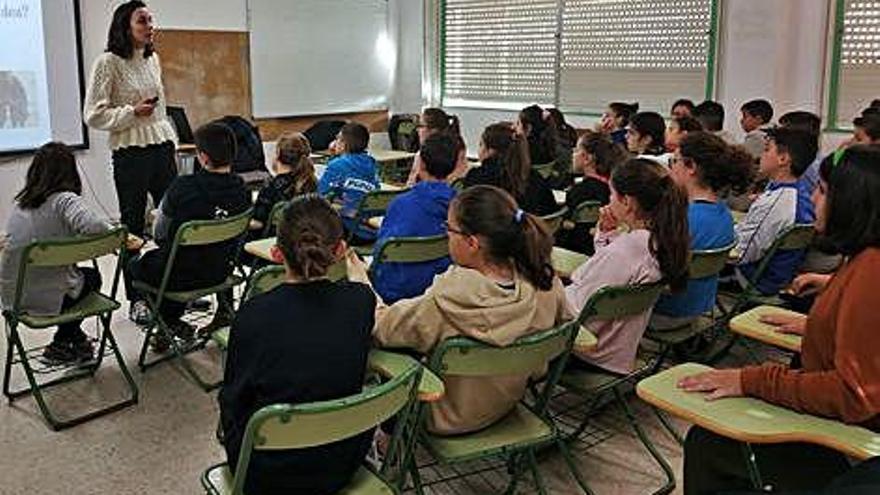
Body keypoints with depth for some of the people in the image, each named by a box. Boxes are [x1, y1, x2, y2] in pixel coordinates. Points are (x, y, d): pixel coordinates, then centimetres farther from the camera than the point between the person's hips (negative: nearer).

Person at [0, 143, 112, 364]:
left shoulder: (20, 205, 5)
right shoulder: (65, 200, -14)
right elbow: (93, 227, -33)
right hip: (46, 298, -6)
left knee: (79, 274, 32)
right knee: (92, 276, 26)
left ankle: (75, 338, 40)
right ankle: (59, 346, 27)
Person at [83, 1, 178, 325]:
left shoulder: (153, 59, 12)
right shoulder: (108, 63, -8)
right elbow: (93, 115, -9)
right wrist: (132, 112, -18)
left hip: (162, 148, 6)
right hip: (130, 154, -6)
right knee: (133, 228, 1)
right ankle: (136, 300, 12)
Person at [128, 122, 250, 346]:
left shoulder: (183, 187, -22)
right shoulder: (241, 190, -9)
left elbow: (159, 233, -7)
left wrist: (164, 240, 19)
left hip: (180, 275, -4)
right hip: (220, 272, 5)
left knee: (135, 264, 27)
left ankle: (171, 323, 23)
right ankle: (169, 328, 37)